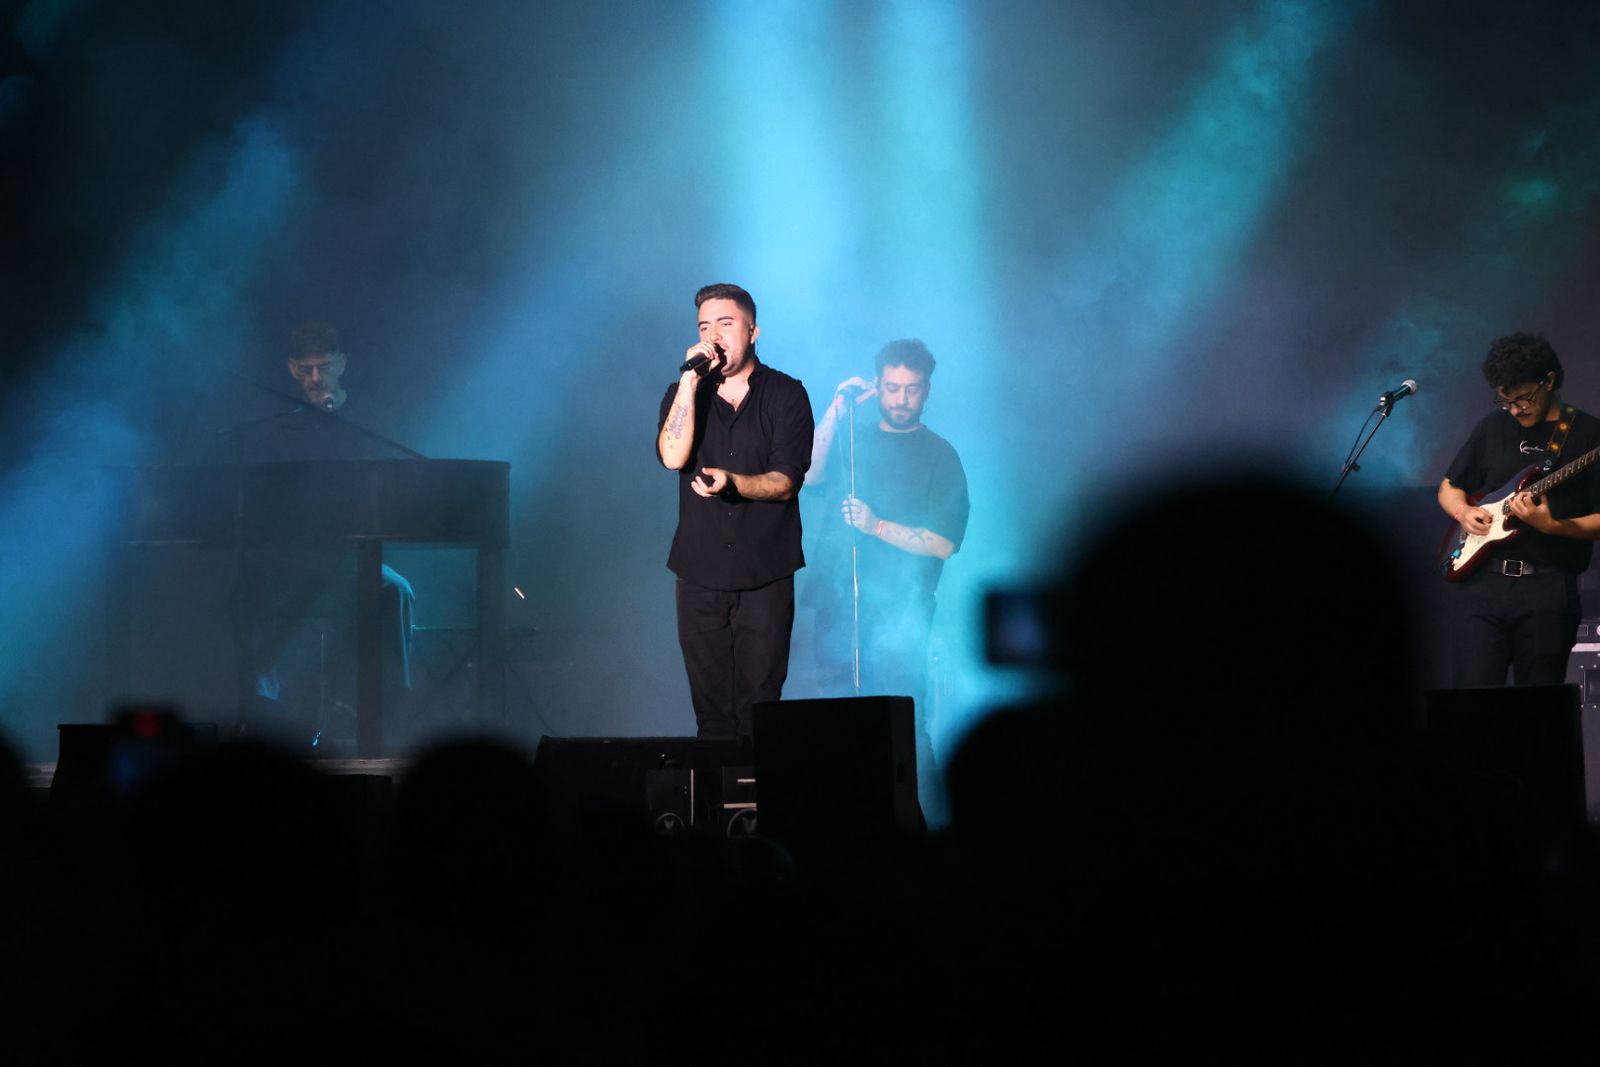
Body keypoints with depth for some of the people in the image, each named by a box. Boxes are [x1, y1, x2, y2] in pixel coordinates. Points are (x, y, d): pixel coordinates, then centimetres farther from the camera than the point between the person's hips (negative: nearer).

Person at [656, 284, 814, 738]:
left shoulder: (785, 394, 3)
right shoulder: (685, 393, 10)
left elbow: (786, 482, -6)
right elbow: (673, 456, -10)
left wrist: (732, 482, -24)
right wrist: (691, 379, -11)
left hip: (765, 576, -2)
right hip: (701, 573, 2)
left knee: (759, 708, -5)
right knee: (711, 711, 1)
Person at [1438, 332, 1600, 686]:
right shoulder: (1492, 427, 13)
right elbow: (1448, 488, 23)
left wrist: (1552, 526, -18)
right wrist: (1463, 512, 2)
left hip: (1548, 589, -3)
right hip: (1482, 581, 3)